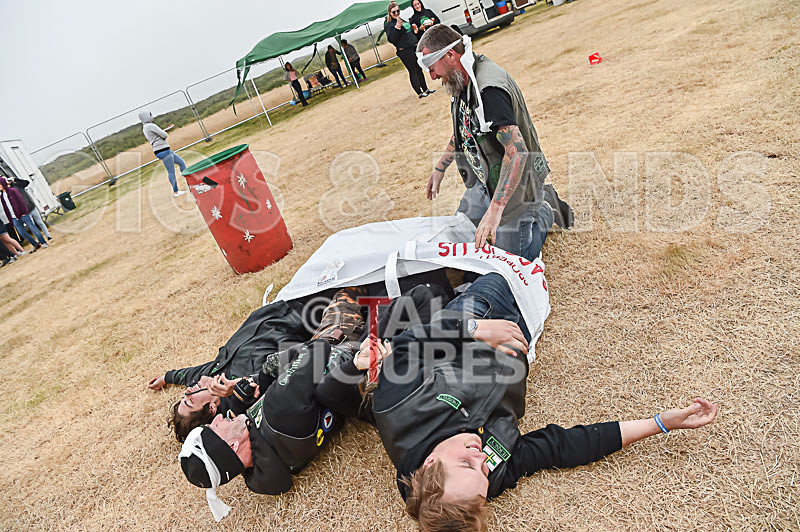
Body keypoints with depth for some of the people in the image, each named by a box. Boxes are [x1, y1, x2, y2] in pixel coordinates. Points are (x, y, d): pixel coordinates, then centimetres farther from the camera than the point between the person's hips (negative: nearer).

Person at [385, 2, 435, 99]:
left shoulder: (403, 20, 18)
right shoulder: (389, 25, -8)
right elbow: (391, 39, -22)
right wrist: (397, 28, -30)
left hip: (414, 48, 8)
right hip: (404, 51, -8)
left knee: (419, 69, 12)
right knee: (413, 71, -5)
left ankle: (425, 89, 20)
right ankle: (419, 93, 0)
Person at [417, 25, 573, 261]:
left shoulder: (488, 89, -31)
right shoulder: (464, 81, -1)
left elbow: (517, 151, -38)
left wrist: (494, 209, -43)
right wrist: (440, 167, 20)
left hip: (514, 182, -9)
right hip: (485, 179, 9)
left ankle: (546, 209, 20)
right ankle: (538, 198, 28)